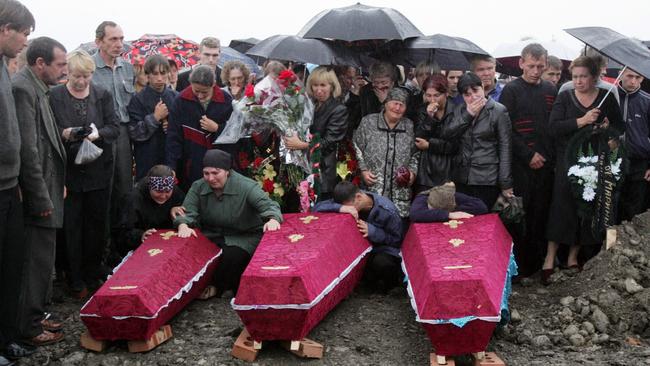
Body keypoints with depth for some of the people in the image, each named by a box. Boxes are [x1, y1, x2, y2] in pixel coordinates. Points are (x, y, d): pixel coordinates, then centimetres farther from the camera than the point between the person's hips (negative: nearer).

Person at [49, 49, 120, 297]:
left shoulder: (103, 95, 5)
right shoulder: (54, 96, -1)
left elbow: (115, 127, 1)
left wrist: (99, 133, -18)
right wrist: (64, 134, -19)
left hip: (98, 171, 2)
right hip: (68, 170, -2)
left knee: (97, 222, 10)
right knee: (72, 225, 2)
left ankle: (93, 270, 26)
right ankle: (76, 279, 11)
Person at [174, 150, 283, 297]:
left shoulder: (247, 187, -13)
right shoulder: (198, 187, 0)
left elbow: (268, 205, -21)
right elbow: (187, 212, -7)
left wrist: (272, 219, -45)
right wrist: (183, 225, -31)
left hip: (244, 237, -4)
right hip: (212, 235, 4)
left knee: (231, 257, -33)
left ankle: (216, 290, -5)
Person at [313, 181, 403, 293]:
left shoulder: (387, 211, -26)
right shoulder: (348, 201, -14)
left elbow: (397, 240, -16)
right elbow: (317, 207, -19)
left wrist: (372, 231, -31)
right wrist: (339, 208, -39)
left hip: (385, 249, -5)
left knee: (381, 263, -37)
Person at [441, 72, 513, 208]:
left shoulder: (498, 111, -2)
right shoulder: (460, 110, 12)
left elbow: (505, 148, -4)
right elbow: (445, 135, -1)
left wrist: (505, 183, -7)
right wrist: (467, 115, -8)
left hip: (487, 179, -4)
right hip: (461, 178, 4)